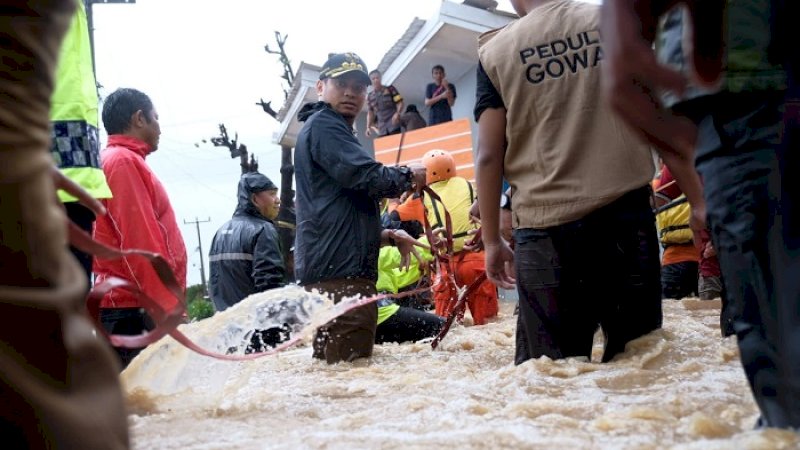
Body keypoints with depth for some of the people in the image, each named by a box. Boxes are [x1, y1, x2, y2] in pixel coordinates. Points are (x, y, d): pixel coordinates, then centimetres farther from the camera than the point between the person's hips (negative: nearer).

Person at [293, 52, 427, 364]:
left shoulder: (334, 130, 29)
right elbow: (369, 177, -17)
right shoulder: (323, 125, -4)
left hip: (333, 270, 11)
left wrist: (384, 236, 20)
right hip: (339, 271, -11)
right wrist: (409, 175, 3)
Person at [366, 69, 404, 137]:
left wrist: (397, 113, -15)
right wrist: (368, 127, 4)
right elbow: (370, 113, 16)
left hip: (393, 124, -2)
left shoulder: (389, 89, 6)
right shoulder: (369, 97, 12)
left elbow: (400, 103, 3)